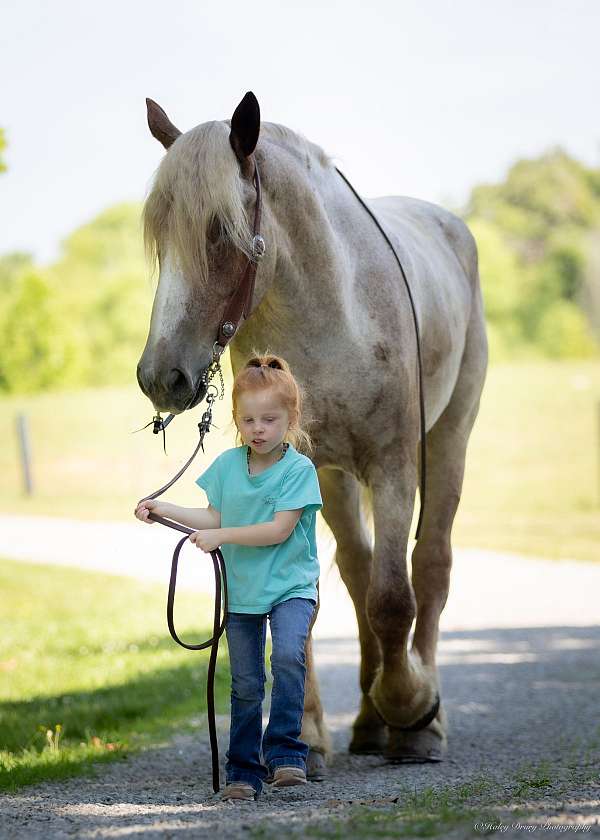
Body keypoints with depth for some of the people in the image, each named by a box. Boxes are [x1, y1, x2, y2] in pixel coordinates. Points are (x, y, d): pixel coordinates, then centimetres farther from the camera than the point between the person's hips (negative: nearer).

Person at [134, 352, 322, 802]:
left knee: (288, 655, -29)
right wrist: (163, 509, 6)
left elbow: (280, 529, -20)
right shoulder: (227, 465, 4)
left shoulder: (298, 469, -13)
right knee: (245, 684, 7)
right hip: (240, 591, 4)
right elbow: (214, 518, 12)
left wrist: (221, 536, -21)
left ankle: (284, 753, -23)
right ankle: (243, 773, 15)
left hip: (290, 586, -4)